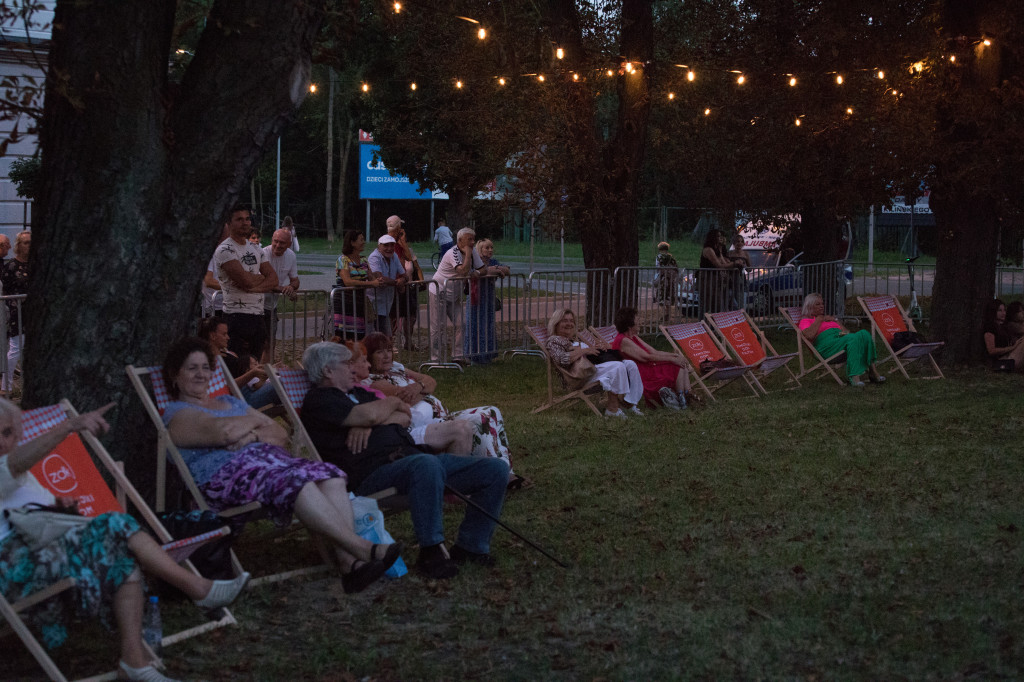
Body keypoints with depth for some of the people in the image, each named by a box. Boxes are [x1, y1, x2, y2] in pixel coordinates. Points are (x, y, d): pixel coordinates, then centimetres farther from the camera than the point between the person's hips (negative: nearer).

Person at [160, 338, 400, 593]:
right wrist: (255, 421, 9)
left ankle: (349, 561, -42)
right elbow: (224, 432, -11)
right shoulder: (177, 413, 9)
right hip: (225, 474, -7)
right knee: (296, 481, -36)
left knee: (329, 475, -25)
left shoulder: (231, 402, 33)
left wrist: (254, 435, 0)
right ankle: (362, 549, -43)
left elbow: (281, 435, 22)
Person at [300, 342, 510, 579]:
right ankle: (431, 552, -33)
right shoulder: (319, 400, 3)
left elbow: (405, 416, 20)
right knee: (426, 465, -44)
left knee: (495, 469, -5)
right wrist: (392, 402, 10)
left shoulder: (357, 392, 32)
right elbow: (370, 415, -13)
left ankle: (470, 546, 4)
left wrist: (369, 424, -1)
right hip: (376, 471, -9)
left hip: (411, 456, 9)